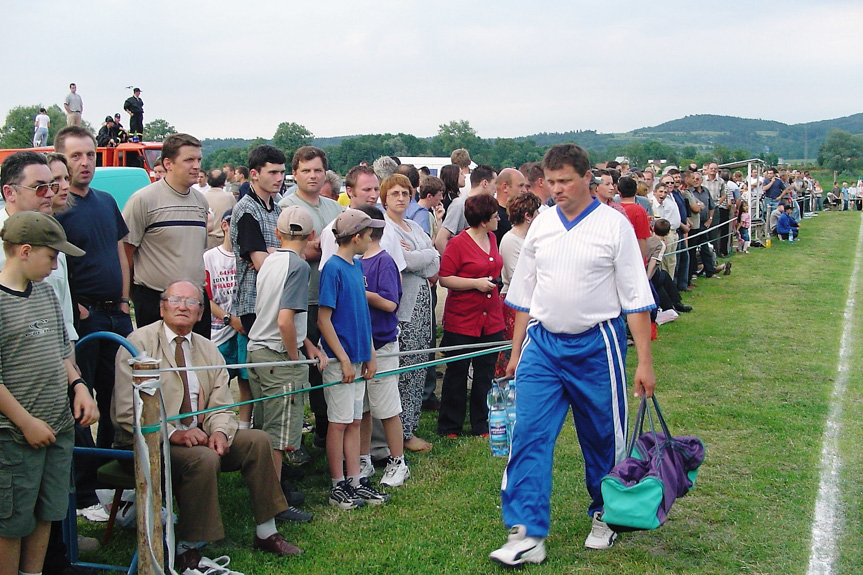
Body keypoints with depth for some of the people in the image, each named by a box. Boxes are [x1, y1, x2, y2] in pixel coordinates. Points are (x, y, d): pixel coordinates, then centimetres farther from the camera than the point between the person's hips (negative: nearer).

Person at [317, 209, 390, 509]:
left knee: (354, 422, 12)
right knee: (339, 423, 1)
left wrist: (370, 355, 13)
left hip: (358, 358, 8)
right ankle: (338, 487, 10)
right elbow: (324, 319, -15)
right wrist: (344, 359, -16)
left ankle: (355, 482, 19)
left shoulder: (357, 267, 11)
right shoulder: (333, 268, -13)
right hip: (340, 360, -8)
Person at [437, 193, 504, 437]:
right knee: (456, 374, 5)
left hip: (491, 321, 7)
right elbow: (444, 278, -15)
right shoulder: (458, 243, -13)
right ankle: (449, 427, 16)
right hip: (461, 322, -6)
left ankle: (481, 426, 23)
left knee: (485, 375, 12)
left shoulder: (492, 238, 9)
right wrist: (476, 283, -19)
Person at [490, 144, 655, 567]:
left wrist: (644, 362, -9)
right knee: (529, 436, -7)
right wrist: (516, 352, 13)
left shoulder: (614, 225, -5)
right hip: (542, 342, 3)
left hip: (596, 345, -2)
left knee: (603, 439, 11)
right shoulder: (541, 224, 6)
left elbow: (636, 299, -5)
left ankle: (604, 516, 33)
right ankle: (527, 534, -4)